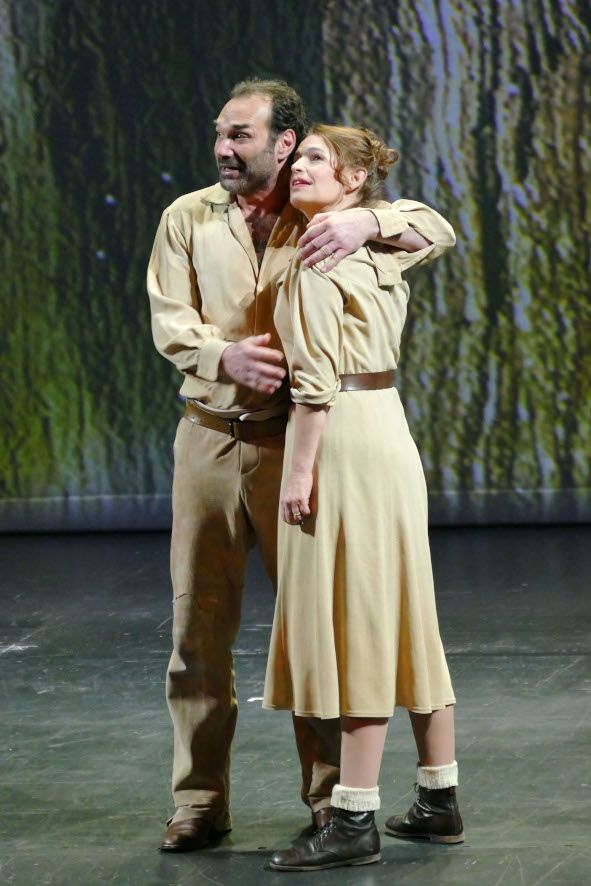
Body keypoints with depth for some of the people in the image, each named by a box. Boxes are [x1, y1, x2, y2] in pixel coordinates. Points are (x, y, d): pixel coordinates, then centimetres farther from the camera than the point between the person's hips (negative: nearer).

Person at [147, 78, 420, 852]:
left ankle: (331, 793, 14)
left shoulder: (321, 219, 1)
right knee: (199, 619, 4)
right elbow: (168, 320, -2)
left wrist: (367, 221, -26)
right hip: (209, 434, 2)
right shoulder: (188, 218, 5)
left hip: (296, 438, -1)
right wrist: (225, 356, -22)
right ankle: (199, 801, 12)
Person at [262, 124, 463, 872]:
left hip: (344, 438, -9)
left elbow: (315, 376, -19)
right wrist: (367, 214, 26)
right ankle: (439, 801, 17)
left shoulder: (318, 257, -12)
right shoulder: (381, 249, 12)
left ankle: (354, 821, -8)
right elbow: (436, 229, 36)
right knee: (399, 615, 12)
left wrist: (300, 469, -19)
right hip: (388, 426, 9)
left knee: (351, 620, -9)